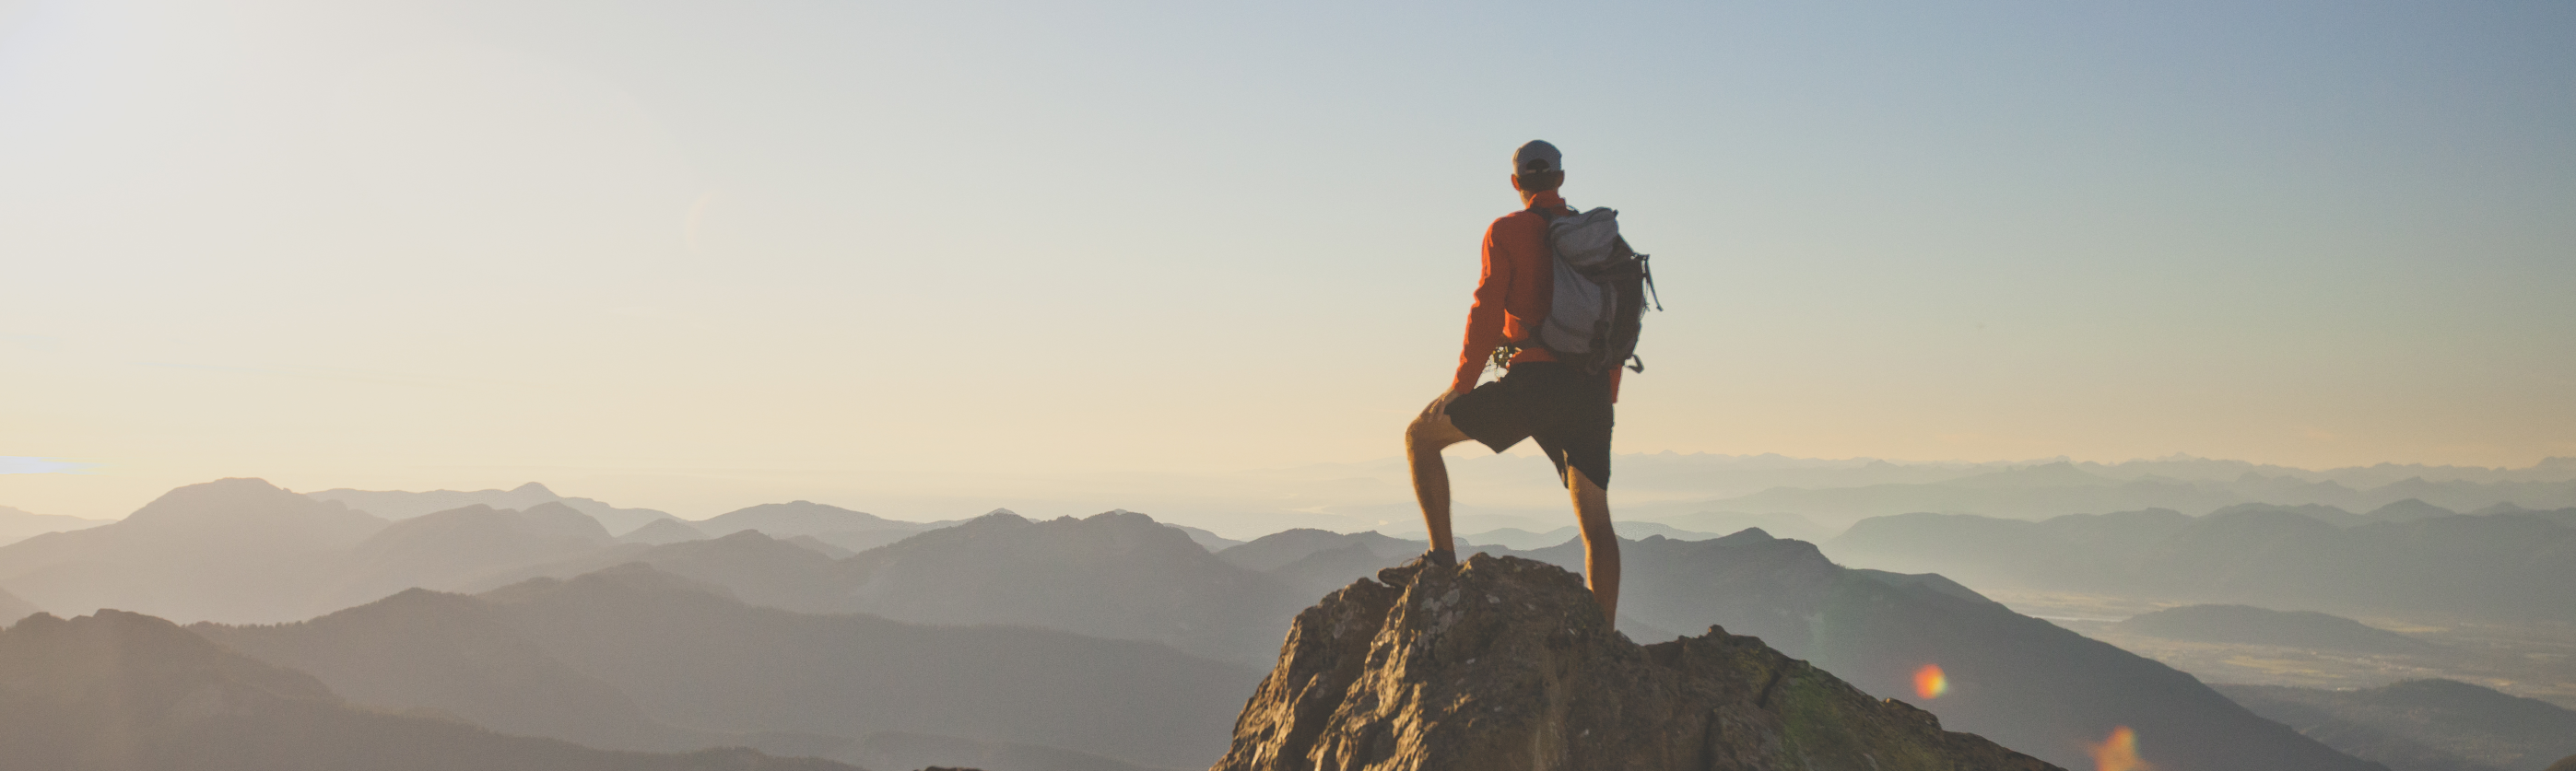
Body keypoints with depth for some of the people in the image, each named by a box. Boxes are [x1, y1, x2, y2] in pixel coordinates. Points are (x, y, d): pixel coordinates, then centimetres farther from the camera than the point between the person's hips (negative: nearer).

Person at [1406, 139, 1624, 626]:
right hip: (1591, 393, 5)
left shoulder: (1507, 231, 1)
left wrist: (1460, 385, 0)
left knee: (1421, 435, 11)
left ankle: (1443, 556, 0)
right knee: (1596, 523, 11)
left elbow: (1488, 312, -7)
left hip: (1533, 381, -5)